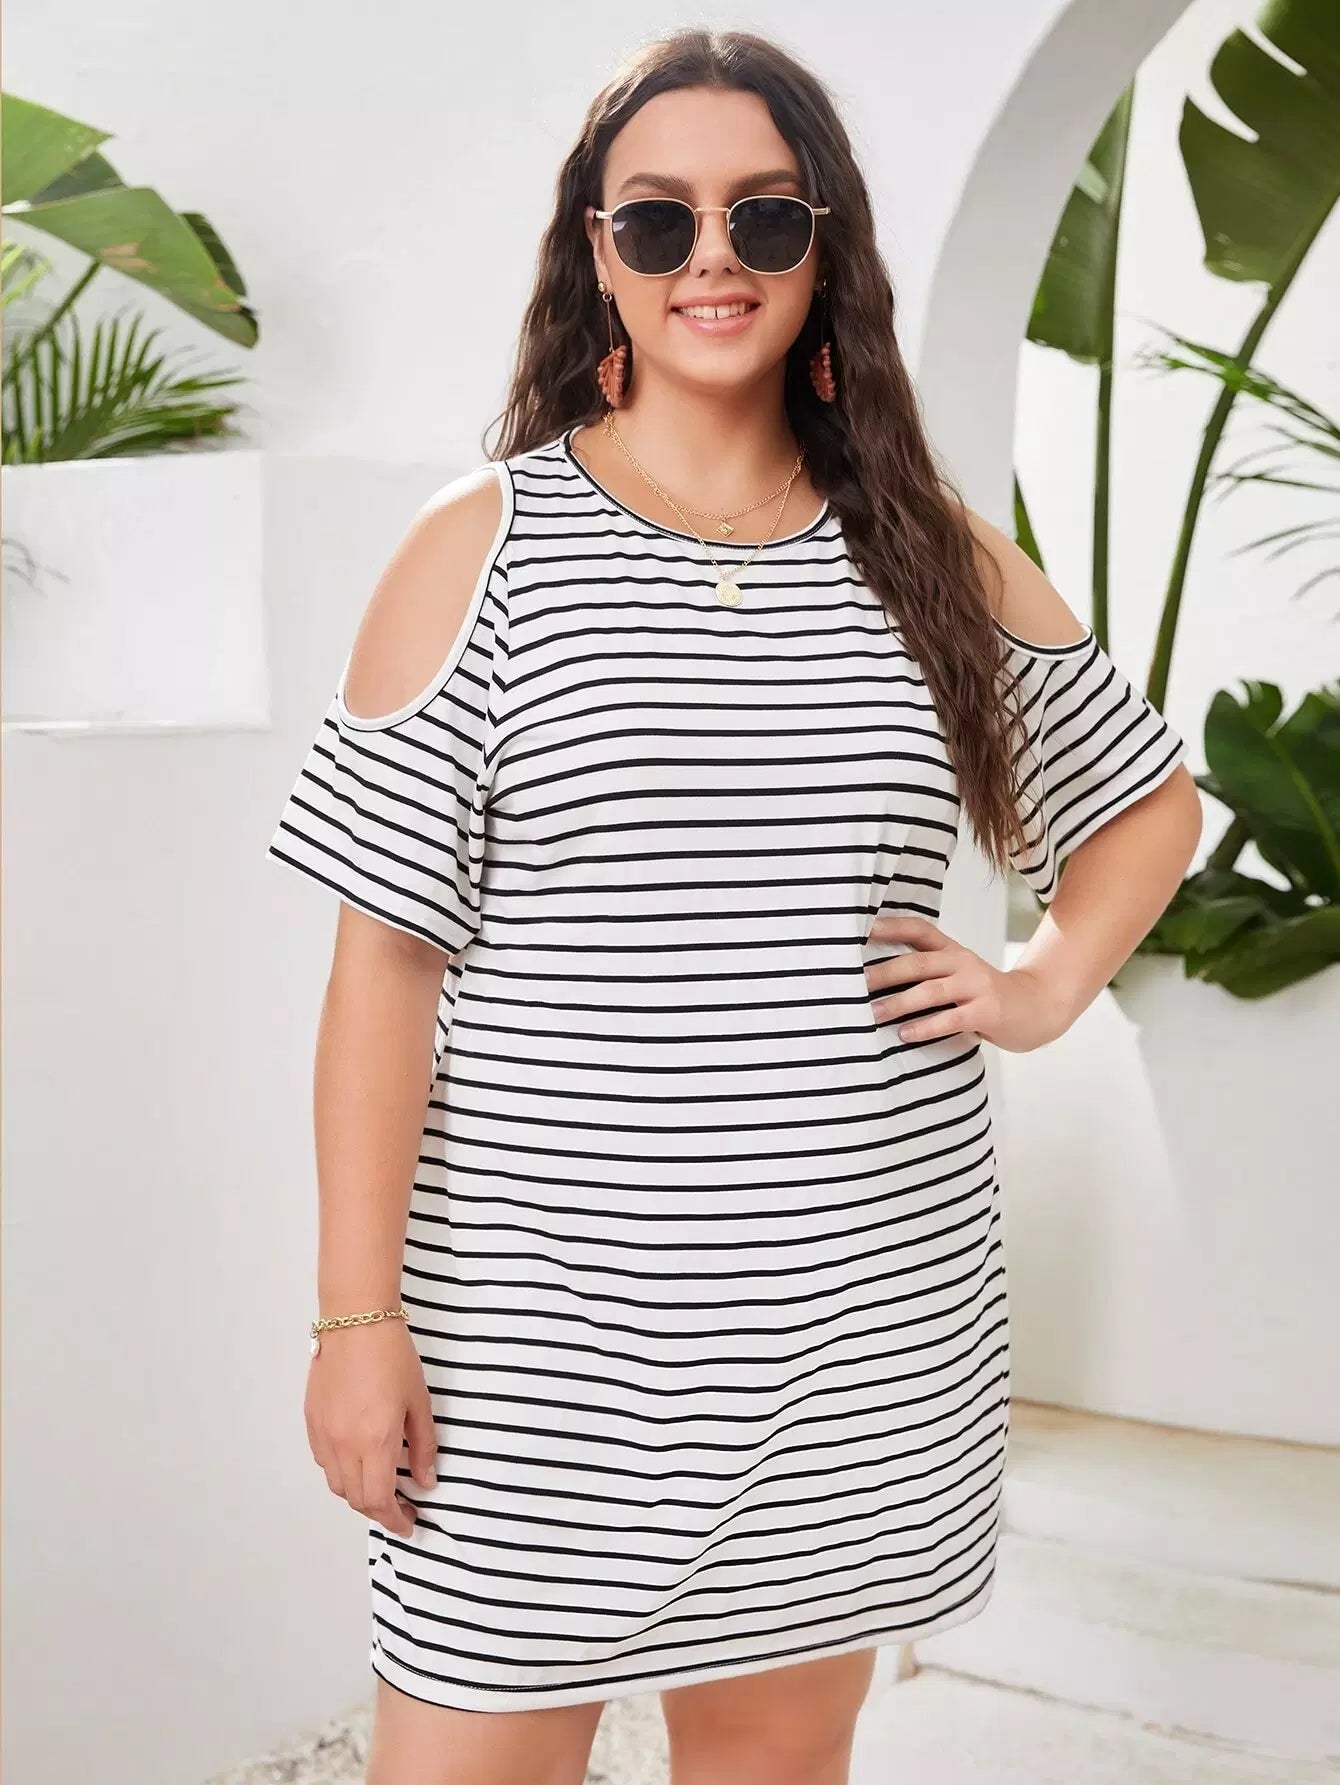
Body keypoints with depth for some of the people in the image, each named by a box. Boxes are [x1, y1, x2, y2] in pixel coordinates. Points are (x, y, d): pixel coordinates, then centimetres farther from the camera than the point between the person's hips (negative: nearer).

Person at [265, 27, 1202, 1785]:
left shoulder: (935, 554, 8)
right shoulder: (481, 543, -2)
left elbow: (1152, 799, 22)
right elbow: (384, 954, -5)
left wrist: (1048, 984, 5)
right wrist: (358, 1316, -9)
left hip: (863, 1319, 3)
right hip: (543, 1334, -3)